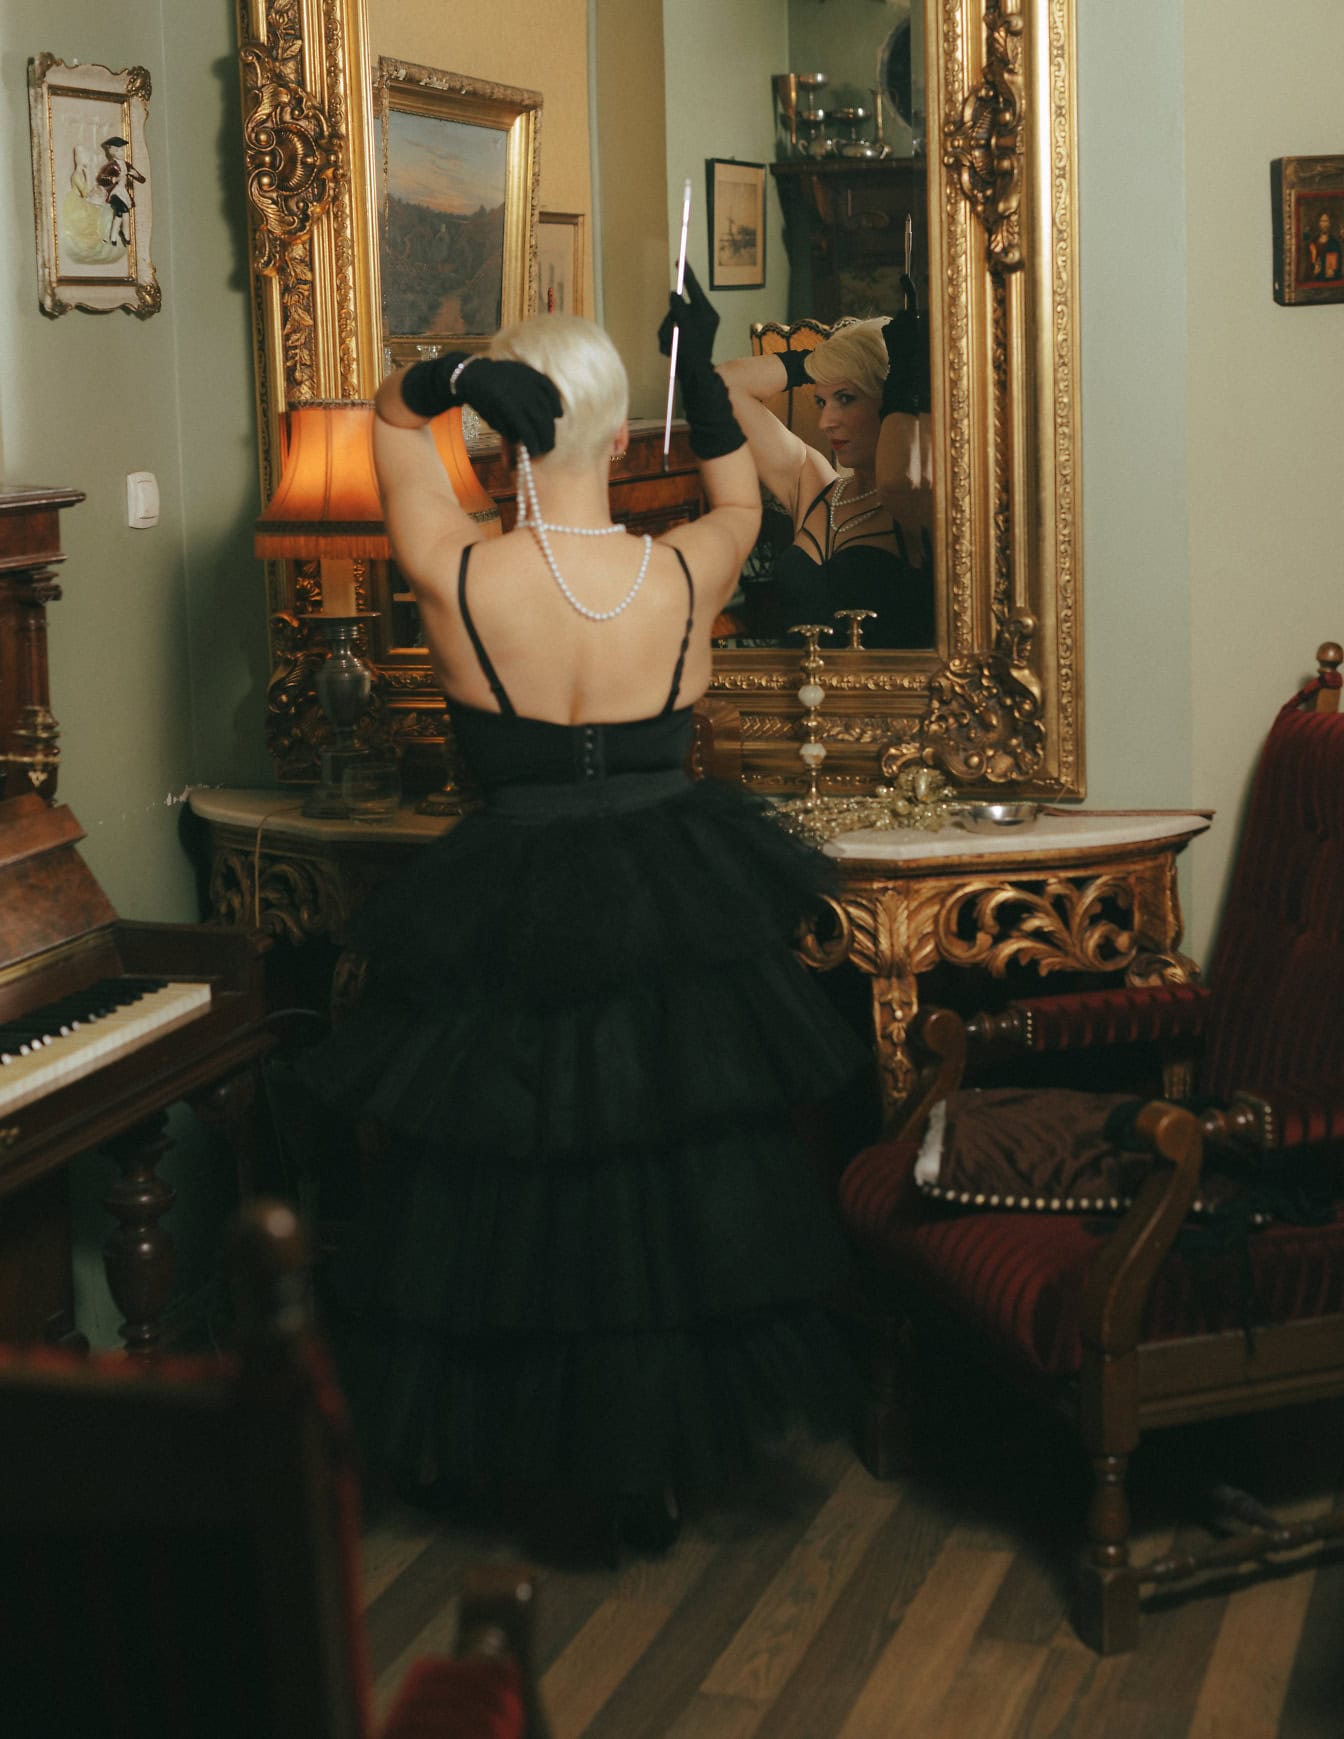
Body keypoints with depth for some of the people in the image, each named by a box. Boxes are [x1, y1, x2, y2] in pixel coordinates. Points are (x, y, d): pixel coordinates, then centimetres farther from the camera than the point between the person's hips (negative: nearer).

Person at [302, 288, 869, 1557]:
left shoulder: (457, 579, -15)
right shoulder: (685, 577, -11)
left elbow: (388, 416, 1)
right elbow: (742, 499, 14)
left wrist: (452, 380, -19)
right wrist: (701, 371, 10)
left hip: (508, 928, -1)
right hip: (674, 922, 1)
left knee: (489, 1201, 17)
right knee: (666, 1200, 15)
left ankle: (452, 1447, 36)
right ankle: (645, 1474, 27)